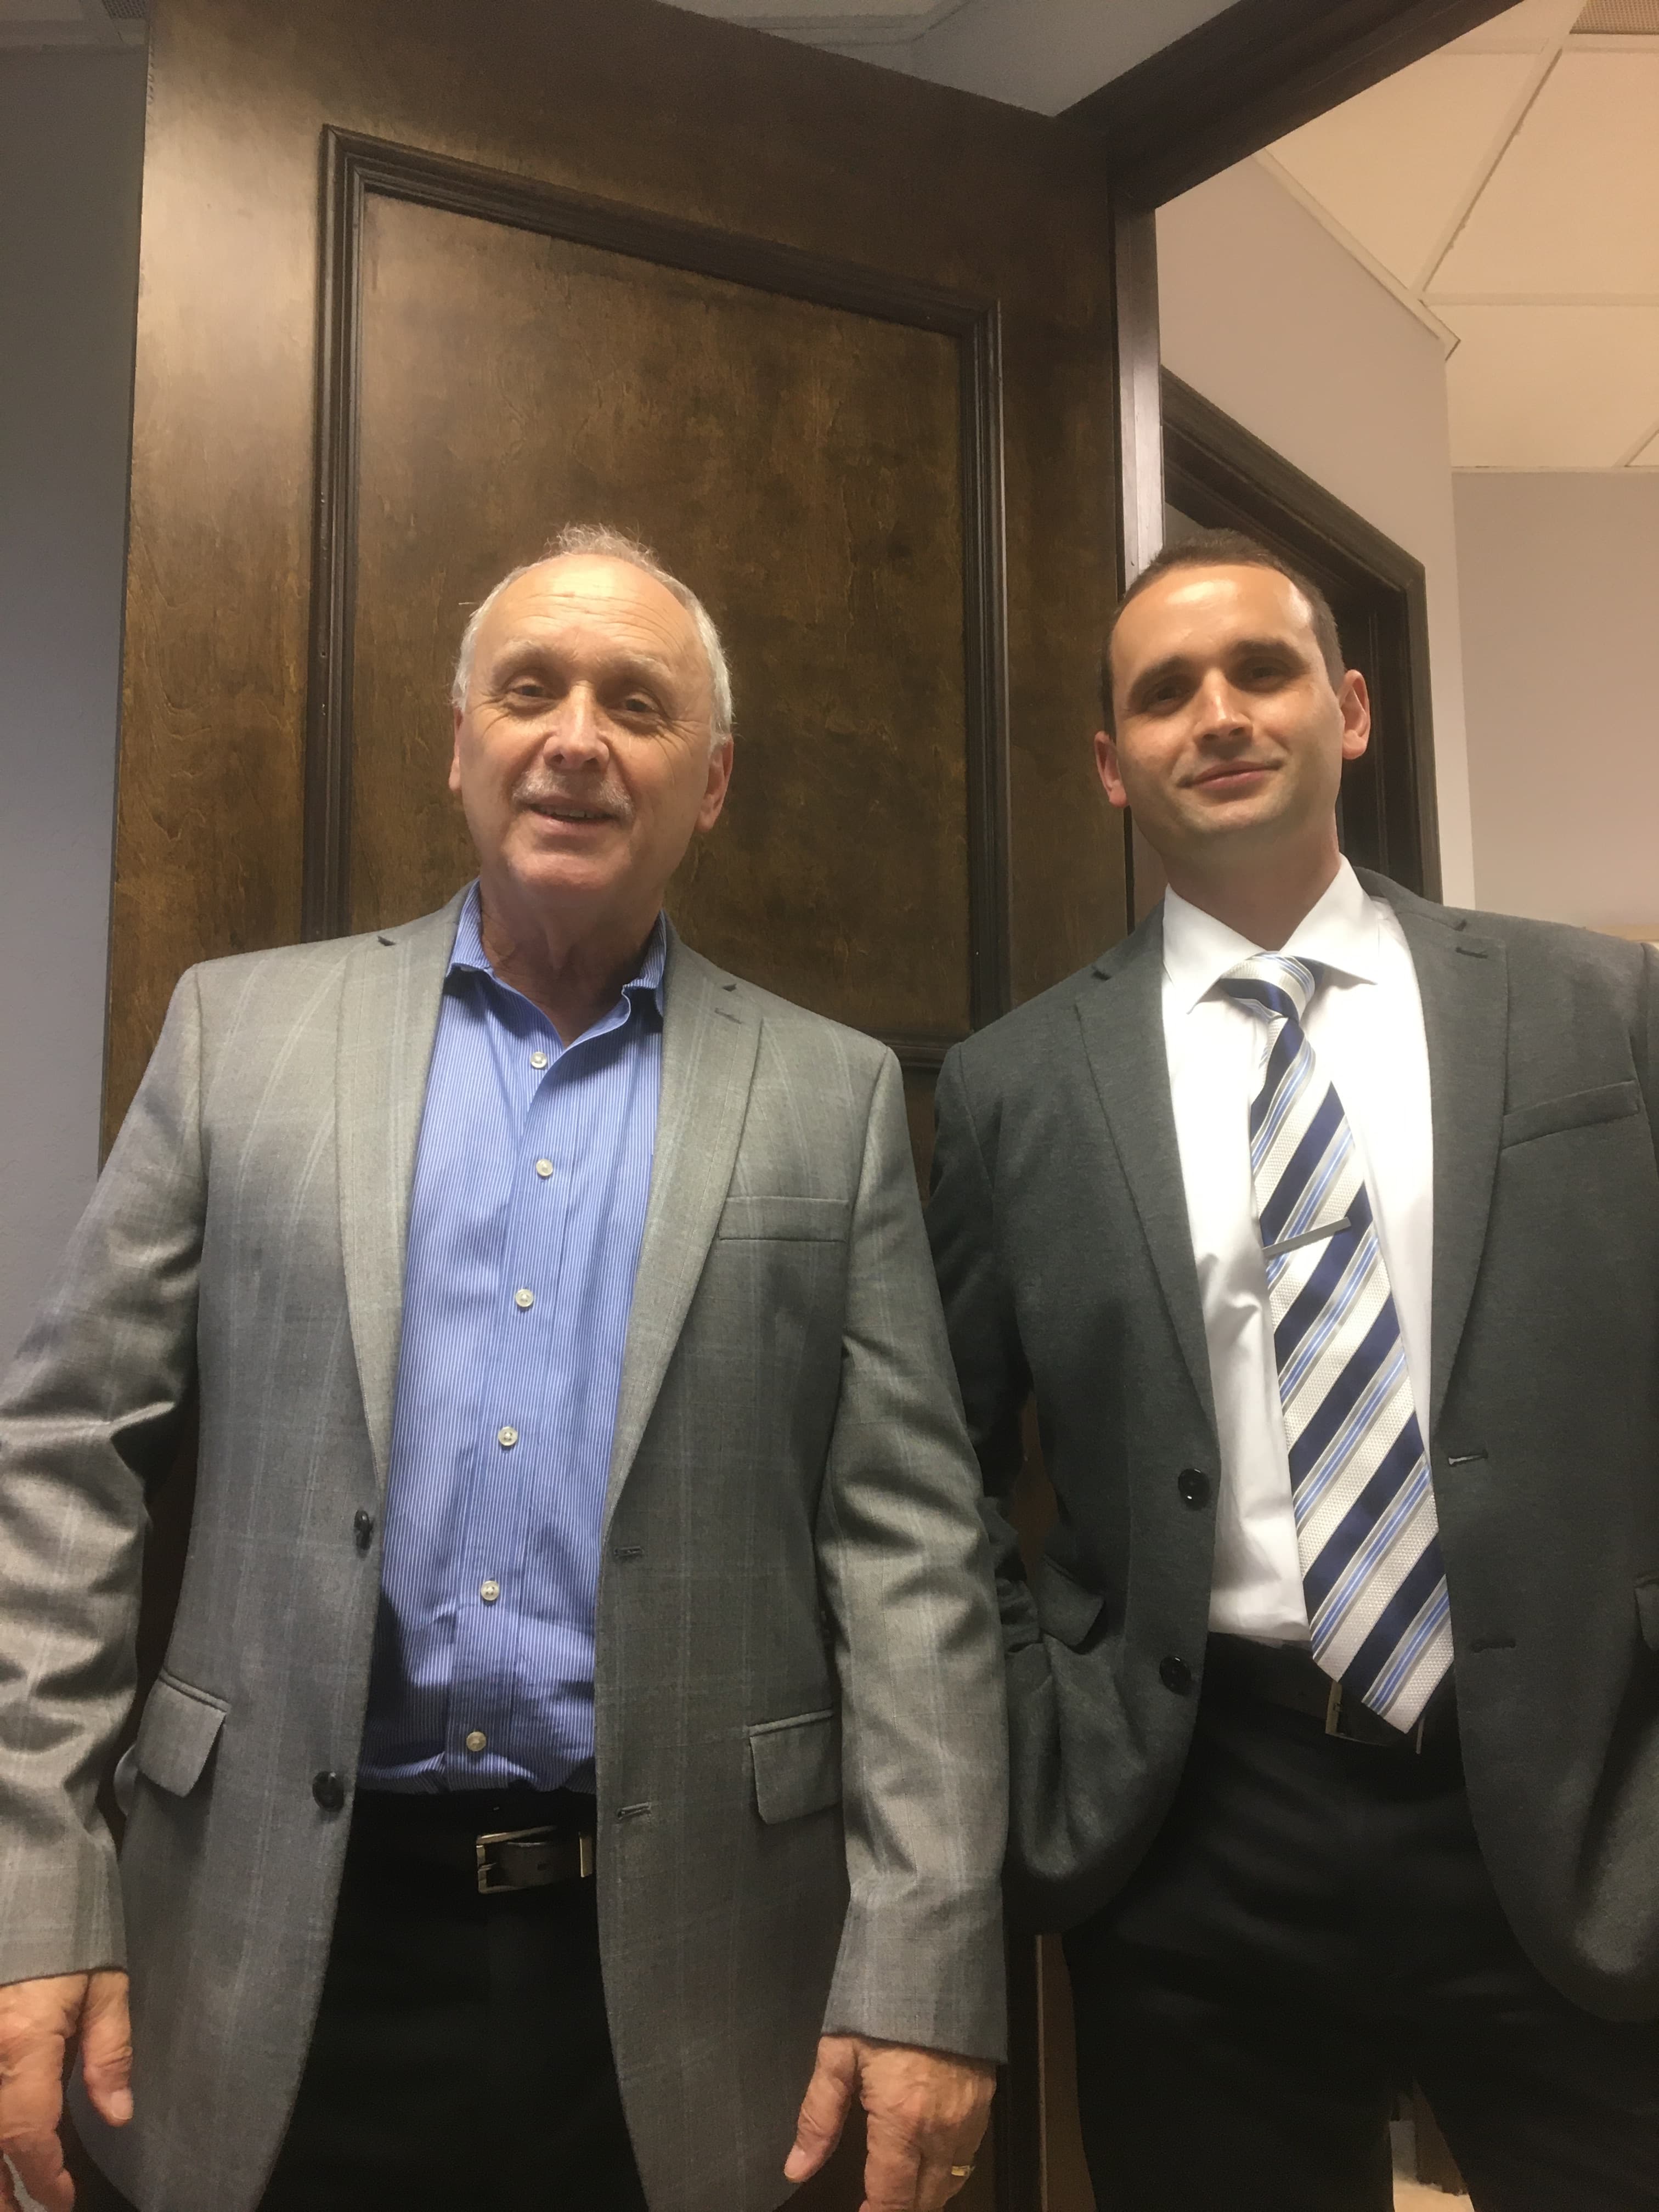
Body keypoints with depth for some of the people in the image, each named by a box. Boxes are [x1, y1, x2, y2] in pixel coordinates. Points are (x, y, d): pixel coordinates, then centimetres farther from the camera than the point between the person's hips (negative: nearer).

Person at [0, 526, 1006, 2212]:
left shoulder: (831, 1096, -1)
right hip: (284, 1953, 1)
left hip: (680, 1964, 0)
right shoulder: (241, 1029, 1)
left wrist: (923, 1970, -7)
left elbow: (907, 1538, -3)